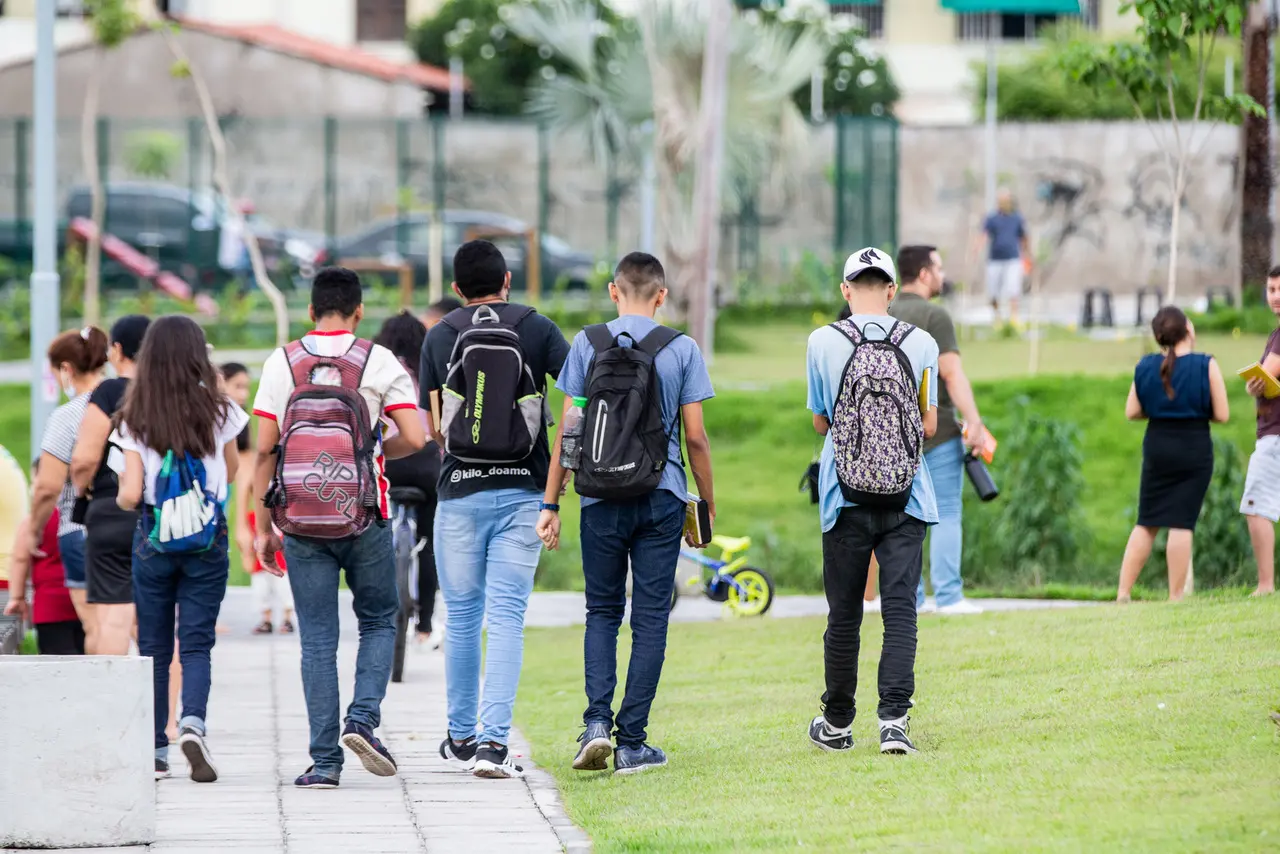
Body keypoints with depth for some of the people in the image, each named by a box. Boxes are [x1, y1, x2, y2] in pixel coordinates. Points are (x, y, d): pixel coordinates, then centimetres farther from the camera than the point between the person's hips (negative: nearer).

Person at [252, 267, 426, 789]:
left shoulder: (281, 364, 4)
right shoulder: (379, 362, -1)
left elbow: (265, 450, 1)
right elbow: (415, 438, -8)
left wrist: (263, 526, 6)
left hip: (300, 521, 1)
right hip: (364, 520, -1)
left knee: (317, 638, 4)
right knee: (378, 621, 16)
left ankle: (324, 760, 1)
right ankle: (362, 719, -4)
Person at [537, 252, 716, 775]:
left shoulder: (587, 345, 1)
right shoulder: (681, 350, 0)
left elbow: (568, 431, 0)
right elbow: (695, 436, -1)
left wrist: (550, 503, 5)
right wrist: (707, 502, 11)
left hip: (601, 498, 1)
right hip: (661, 497, -1)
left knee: (603, 612, 13)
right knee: (650, 618, 4)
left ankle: (597, 719, -7)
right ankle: (631, 742, 3)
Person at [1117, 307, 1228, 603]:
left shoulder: (1145, 367, 0)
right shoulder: (1206, 365, -10)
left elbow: (1131, 412, 3)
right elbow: (1221, 415, -9)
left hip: (1157, 447, 4)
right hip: (1195, 448, -4)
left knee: (1147, 523, 12)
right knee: (1181, 523, -2)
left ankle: (1123, 592, 9)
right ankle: (1175, 597, -2)